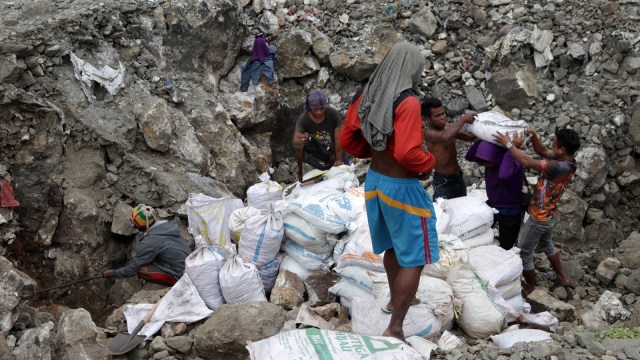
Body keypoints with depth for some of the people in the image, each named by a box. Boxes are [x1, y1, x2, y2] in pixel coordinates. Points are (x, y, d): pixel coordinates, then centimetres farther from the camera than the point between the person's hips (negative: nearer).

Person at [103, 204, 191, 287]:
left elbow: (132, 269, -11)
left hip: (180, 275, -8)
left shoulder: (149, 244, -22)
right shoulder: (166, 225, -1)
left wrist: (113, 273, 6)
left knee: (141, 270, -10)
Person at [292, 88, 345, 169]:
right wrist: (300, 140, -48)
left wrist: (339, 159, -16)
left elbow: (338, 138, -13)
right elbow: (295, 143, -26)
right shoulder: (303, 119, -18)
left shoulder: (333, 114, -16)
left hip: (333, 159, 1)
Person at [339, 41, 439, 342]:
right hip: (401, 188, -8)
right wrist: (429, 162, -11)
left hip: (375, 181, 8)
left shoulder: (368, 96, 0)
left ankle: (396, 299, 47)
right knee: (414, 258, 4)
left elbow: (347, 140, 7)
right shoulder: (408, 102, -23)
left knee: (394, 245, 27)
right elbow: (408, 154, -30)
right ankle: (394, 330, 7)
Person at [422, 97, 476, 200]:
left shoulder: (447, 127, 2)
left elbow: (468, 137, 11)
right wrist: (463, 119, -32)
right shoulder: (429, 133, -22)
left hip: (458, 176, 8)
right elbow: (445, 137, -41)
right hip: (443, 182, -8)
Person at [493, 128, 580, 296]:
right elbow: (542, 151, 4)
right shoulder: (567, 161, -8)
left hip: (539, 218, -9)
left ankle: (530, 288, 28)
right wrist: (533, 136, -13)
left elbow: (527, 161, -35)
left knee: (523, 253, 11)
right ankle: (562, 278, 47)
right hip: (550, 215, 9)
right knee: (546, 244, 33)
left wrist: (508, 144, -25)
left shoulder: (558, 167, -35)